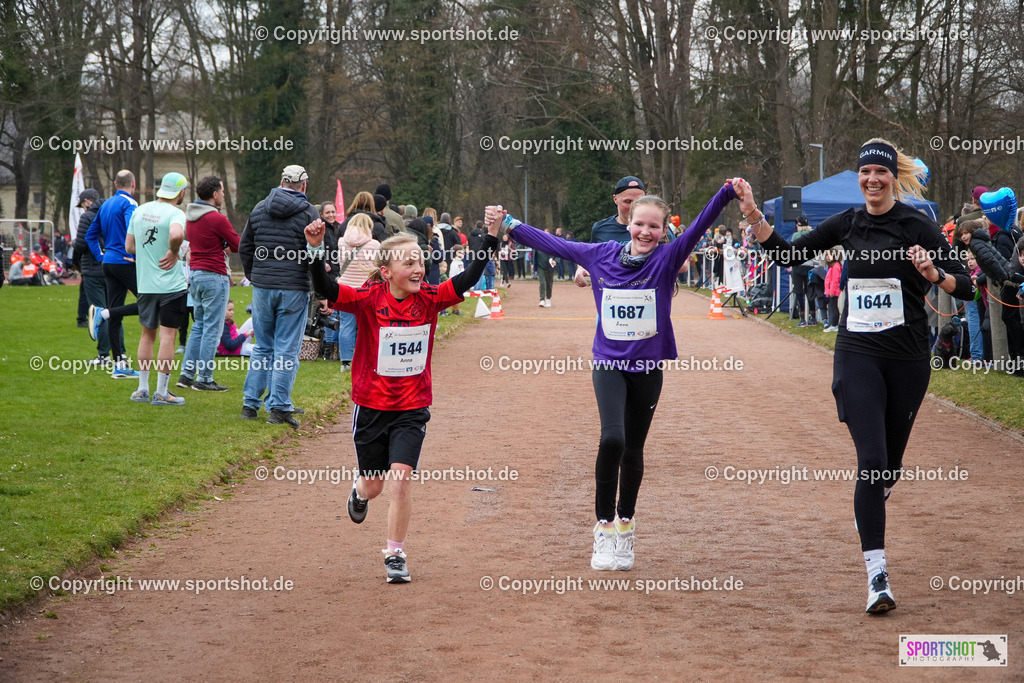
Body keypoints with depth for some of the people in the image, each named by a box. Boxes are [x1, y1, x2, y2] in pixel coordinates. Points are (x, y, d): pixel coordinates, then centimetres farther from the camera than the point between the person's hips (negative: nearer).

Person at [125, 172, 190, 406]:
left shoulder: (139, 210, 8)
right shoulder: (175, 213, -12)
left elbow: (129, 246, 12)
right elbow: (176, 234, -35)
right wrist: (174, 252, -17)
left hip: (145, 284, 6)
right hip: (171, 284, -6)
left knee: (147, 334, 16)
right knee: (167, 336, 0)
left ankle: (142, 388, 18)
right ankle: (161, 392, 0)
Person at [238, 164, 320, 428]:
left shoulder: (259, 208, 8)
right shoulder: (308, 212, -6)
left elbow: (244, 247, 12)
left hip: (262, 287, 4)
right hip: (294, 289, -4)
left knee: (263, 347, 15)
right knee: (287, 350, 0)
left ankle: (250, 403, 15)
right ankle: (279, 407, -3)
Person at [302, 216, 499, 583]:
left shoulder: (429, 299, -7)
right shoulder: (369, 299, -14)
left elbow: (469, 277, -14)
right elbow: (325, 288, -26)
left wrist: (490, 239, -25)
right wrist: (315, 249, -40)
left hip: (412, 407, 0)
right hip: (371, 405, 0)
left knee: (400, 479, -13)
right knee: (373, 486, 14)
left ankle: (395, 555, 4)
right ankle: (359, 492, 53)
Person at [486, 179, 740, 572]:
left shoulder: (667, 259, -7)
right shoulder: (601, 256, -1)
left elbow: (700, 226, -19)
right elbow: (552, 244, 9)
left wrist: (728, 193, -34)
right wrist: (508, 224, 13)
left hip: (648, 368, 0)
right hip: (608, 364, 0)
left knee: (633, 450, 10)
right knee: (612, 439, -20)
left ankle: (625, 525, 30)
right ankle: (604, 526, -8)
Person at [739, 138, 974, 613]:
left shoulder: (918, 226, -4)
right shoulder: (848, 223, 5)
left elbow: (965, 288, -6)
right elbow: (787, 254, 12)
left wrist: (934, 275, -26)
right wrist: (754, 216, -1)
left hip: (908, 356, 0)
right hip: (858, 354, 1)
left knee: (890, 462, 13)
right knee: (871, 461, -12)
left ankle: (870, 506, 50)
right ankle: (877, 575, -15)